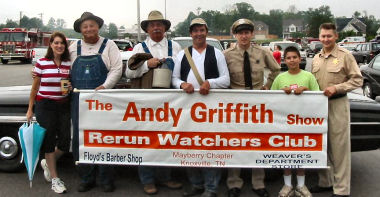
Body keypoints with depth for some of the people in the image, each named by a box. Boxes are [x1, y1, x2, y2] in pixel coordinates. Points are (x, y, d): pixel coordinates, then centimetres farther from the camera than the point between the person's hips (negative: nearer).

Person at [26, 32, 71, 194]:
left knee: (65, 141, 4)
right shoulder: (42, 63, -3)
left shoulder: (69, 64, 6)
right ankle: (54, 178, 15)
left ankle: (47, 163, 34)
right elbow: (35, 87, 2)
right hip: (45, 106, -3)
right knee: (49, 140, 4)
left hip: (63, 106, 3)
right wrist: (30, 109, 2)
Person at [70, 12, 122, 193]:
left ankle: (106, 179, 10)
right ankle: (86, 179, 18)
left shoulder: (108, 45, 4)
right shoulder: (73, 48, 14)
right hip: (78, 99, 4)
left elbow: (116, 69, -4)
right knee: (79, 139, 5)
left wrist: (105, 86, -15)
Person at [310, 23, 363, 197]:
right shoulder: (316, 58, 13)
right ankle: (325, 182, 26)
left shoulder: (345, 56, -3)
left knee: (339, 147, -3)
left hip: (337, 104, -6)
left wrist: (336, 88, -16)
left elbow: (357, 80, -6)